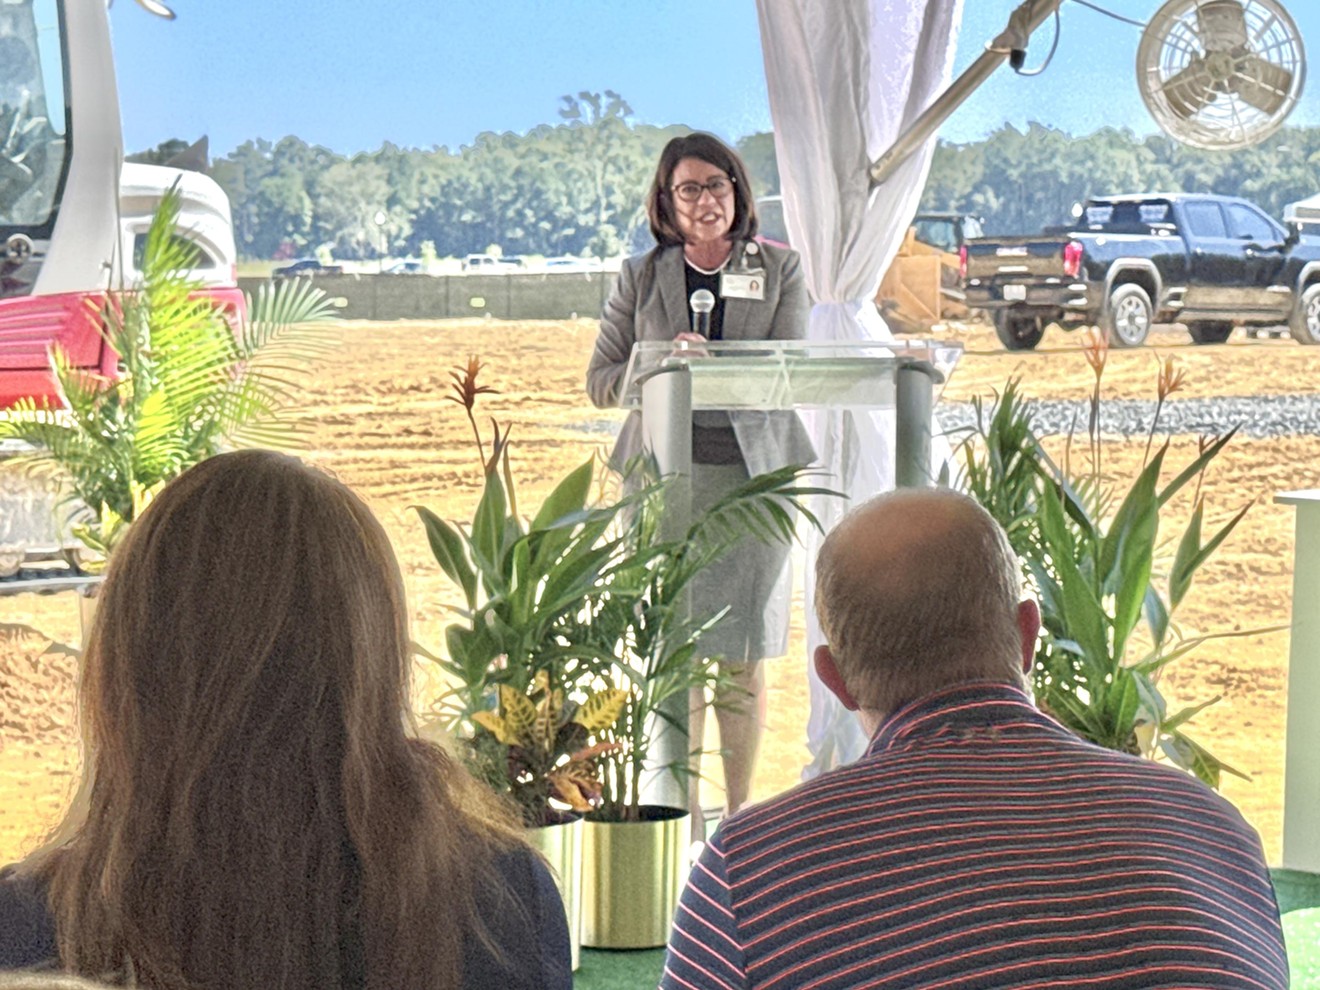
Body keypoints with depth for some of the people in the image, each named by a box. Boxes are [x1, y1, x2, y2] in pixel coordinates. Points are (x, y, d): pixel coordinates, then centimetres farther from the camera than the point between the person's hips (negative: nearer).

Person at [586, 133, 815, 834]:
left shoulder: (780, 271, 10)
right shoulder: (640, 278, 11)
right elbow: (601, 381, 6)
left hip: (752, 469, 0)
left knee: (743, 653, 1)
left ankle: (740, 813, 12)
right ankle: (685, 816, 4)